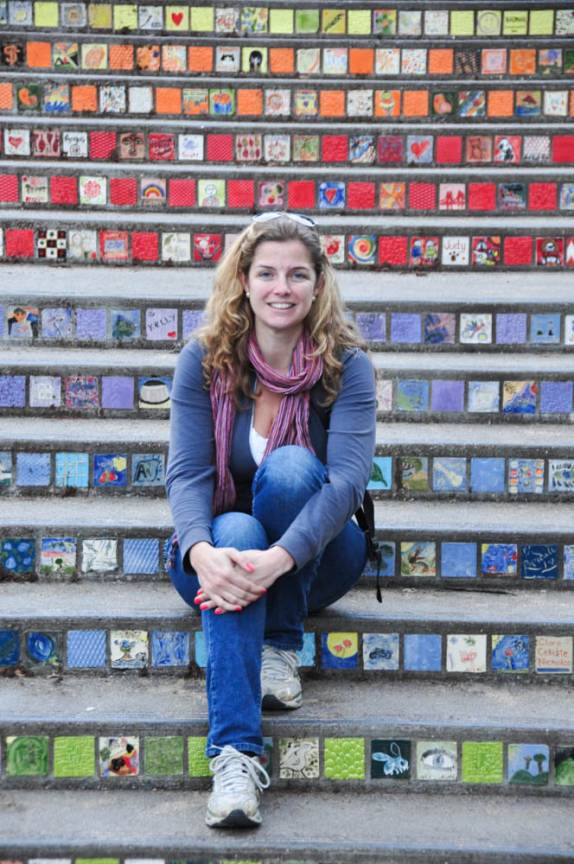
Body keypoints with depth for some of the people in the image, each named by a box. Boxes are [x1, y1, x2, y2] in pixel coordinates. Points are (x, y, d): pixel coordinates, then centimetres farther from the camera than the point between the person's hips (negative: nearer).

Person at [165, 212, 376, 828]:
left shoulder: (345, 363, -13)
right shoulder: (204, 359, -9)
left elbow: (349, 477, -26)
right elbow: (187, 472, -18)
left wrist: (278, 559, -42)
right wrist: (201, 552, -40)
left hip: (316, 557, 0)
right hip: (220, 546, 1)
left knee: (290, 465, -30)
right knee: (236, 531, -35)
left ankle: (282, 644, -14)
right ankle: (234, 750, -43)